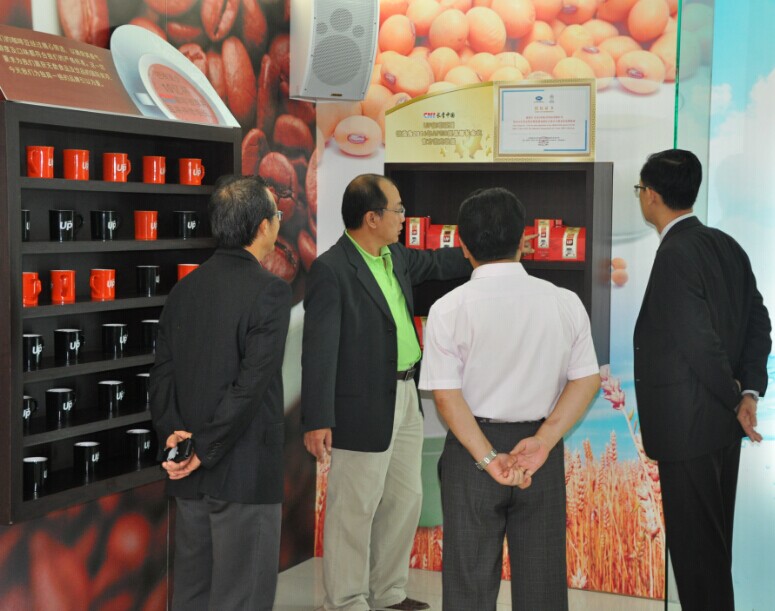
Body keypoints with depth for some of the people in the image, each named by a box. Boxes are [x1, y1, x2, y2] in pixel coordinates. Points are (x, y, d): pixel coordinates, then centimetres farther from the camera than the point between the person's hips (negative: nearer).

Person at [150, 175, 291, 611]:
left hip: (191, 477, 7)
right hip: (246, 473, -7)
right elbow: (253, 382, -20)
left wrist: (172, 432, -2)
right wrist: (205, 451, -14)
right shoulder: (270, 290, -13)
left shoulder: (185, 288, 8)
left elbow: (163, 373, 5)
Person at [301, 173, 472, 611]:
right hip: (363, 408, -9)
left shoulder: (396, 257, 8)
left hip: (405, 399, 9)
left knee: (405, 500, 18)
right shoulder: (331, 270, -17)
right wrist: (317, 420, -22)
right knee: (355, 510, 2)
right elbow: (319, 349, -19)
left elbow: (437, 263, 28)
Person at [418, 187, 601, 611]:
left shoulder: (448, 310, -9)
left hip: (470, 449, -2)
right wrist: (542, 442, -11)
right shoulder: (565, 303, -3)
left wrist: (488, 459, -15)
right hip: (543, 451, 2)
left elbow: (446, 395, -13)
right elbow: (587, 381, -4)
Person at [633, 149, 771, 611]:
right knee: (714, 540, 20)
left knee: (694, 544, 1)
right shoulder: (725, 245, 7)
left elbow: (701, 343, -21)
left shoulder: (674, 256, -20)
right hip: (721, 422, 9)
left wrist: (735, 400, -8)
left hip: (688, 427, -9)